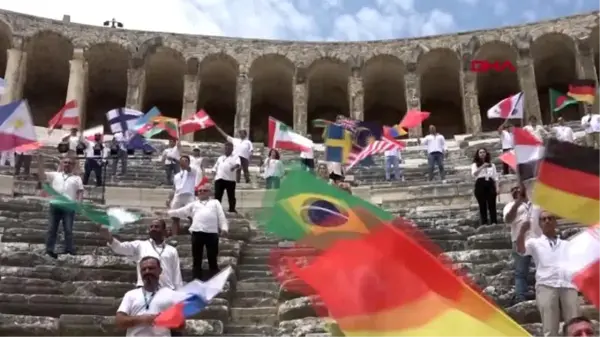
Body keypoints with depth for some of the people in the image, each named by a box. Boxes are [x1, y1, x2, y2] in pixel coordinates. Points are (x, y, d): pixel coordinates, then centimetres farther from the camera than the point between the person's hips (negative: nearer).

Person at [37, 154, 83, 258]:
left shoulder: (76, 178, 17)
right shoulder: (54, 175, 18)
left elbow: (80, 191, 9)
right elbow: (41, 175, 9)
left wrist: (79, 202, -8)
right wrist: (40, 160, -1)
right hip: (55, 204, 1)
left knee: (68, 229, -1)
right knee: (52, 228, 2)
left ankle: (69, 250, 0)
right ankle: (49, 249, 4)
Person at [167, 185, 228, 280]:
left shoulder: (215, 203, 20)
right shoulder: (193, 204, 24)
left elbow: (221, 216, 10)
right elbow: (181, 212, 19)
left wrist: (224, 228, -4)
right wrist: (167, 212, 12)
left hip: (212, 233, -2)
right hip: (197, 233, 2)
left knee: (212, 259, -1)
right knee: (197, 259, 3)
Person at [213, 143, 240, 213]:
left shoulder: (235, 157, 7)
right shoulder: (220, 158, 23)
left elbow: (238, 164, -14)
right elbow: (216, 167, 26)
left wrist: (234, 167, -36)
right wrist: (214, 174, 10)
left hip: (230, 179, -4)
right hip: (219, 179, 4)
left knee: (231, 196, 1)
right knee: (217, 195, 2)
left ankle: (232, 209, 11)